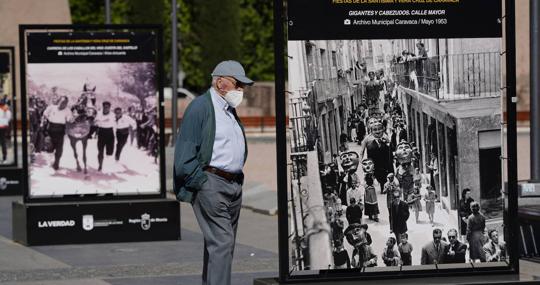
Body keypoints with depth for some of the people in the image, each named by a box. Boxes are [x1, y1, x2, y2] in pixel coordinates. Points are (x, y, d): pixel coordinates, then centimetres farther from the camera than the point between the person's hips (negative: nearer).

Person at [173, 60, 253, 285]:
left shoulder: (230, 110, 20)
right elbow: (185, 152, -13)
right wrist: (201, 183, -16)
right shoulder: (200, 107, -9)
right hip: (210, 182, -9)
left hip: (234, 184, 9)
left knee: (224, 244, 10)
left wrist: (238, 179, 19)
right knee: (221, 242, -16)